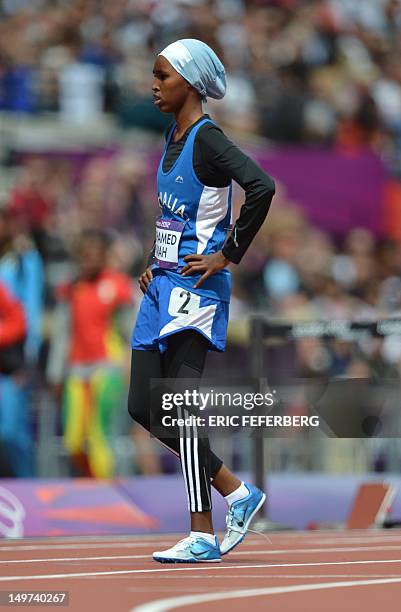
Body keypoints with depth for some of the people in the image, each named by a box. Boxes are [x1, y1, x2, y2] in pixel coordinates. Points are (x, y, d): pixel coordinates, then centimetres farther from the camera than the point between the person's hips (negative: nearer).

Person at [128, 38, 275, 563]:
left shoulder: (207, 139, -12)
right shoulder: (173, 137, 15)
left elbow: (261, 188, -27)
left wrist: (227, 256, -20)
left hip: (195, 285, -9)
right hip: (163, 285, 9)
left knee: (178, 405, -12)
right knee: (143, 406, 7)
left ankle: (202, 535, -9)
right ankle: (236, 492, 16)